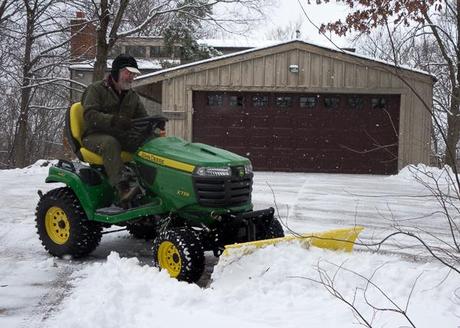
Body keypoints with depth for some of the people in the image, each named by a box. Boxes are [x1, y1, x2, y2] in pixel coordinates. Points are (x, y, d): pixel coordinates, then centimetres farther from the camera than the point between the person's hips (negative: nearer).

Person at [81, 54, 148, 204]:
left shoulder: (132, 96, 18)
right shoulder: (96, 89, -3)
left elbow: (143, 118, 15)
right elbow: (90, 115, -18)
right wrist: (114, 120, -34)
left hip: (122, 136, 5)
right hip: (95, 136, -5)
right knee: (110, 143, -40)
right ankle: (122, 188, -51)